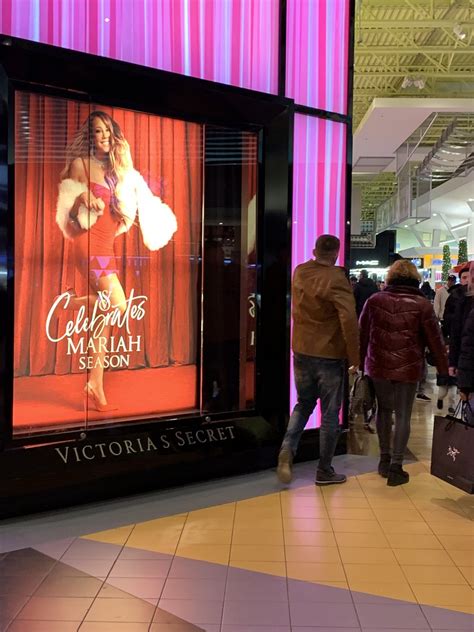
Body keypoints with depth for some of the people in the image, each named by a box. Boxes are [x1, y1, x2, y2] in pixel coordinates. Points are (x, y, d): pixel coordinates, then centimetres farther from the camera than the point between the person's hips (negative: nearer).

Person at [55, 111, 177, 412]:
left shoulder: (119, 168, 15)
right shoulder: (80, 164, -1)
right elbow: (67, 210, -1)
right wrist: (82, 199, -19)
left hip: (108, 246, 6)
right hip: (89, 244, -6)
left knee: (105, 314, 3)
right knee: (118, 304, -21)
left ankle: (96, 386, 7)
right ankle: (71, 301, 5)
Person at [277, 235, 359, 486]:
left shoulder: (299, 273, 2)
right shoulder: (336, 279, -16)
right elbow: (349, 319, -25)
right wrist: (354, 357, -16)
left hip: (301, 352, 5)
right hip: (330, 355, -5)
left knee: (303, 404, 22)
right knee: (330, 414, 8)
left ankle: (288, 449, 0)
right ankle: (324, 471, 18)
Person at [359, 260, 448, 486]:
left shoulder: (375, 300, -1)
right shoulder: (422, 305, -7)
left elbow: (362, 334, 5)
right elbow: (435, 340, -3)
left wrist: (360, 362, 15)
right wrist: (444, 368, 8)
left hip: (379, 366, 2)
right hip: (408, 368, -2)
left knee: (384, 410, 19)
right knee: (403, 416, 6)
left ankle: (385, 459, 25)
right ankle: (395, 468, 8)